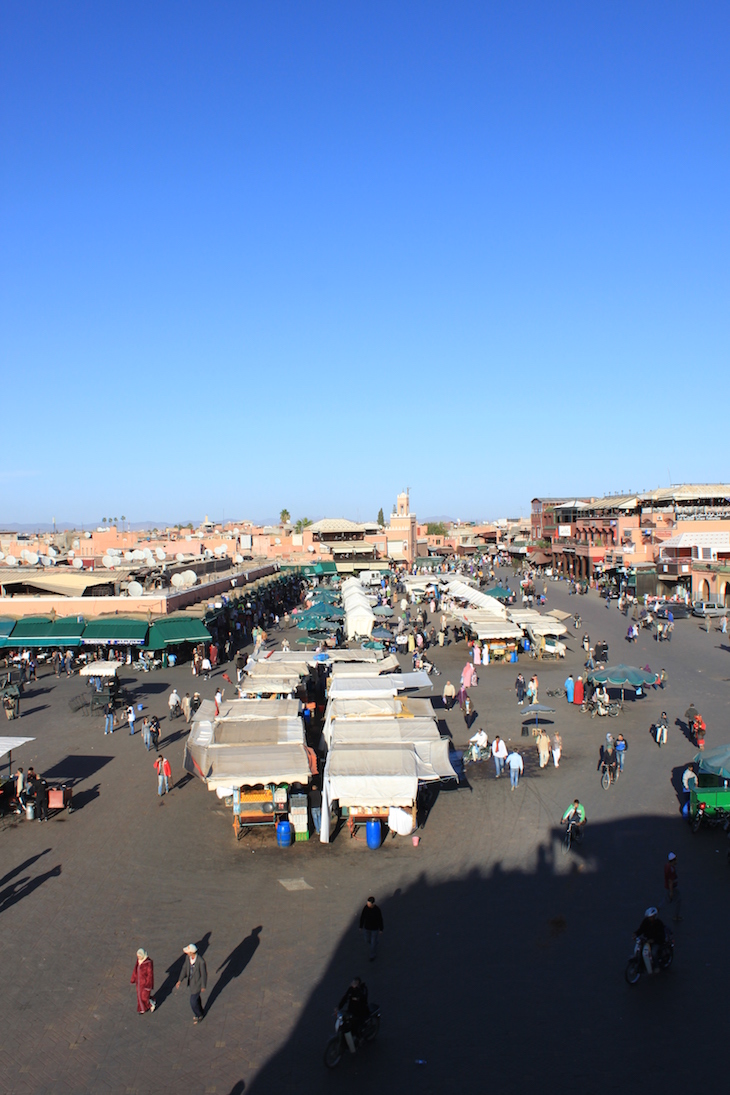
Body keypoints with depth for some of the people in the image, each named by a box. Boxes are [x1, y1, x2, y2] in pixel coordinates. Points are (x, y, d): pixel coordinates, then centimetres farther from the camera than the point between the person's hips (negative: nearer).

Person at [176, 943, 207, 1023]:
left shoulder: (201, 961, -35)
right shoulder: (188, 957, -16)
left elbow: (203, 974, -21)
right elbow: (185, 968, -1)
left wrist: (203, 986, -10)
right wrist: (180, 980, -2)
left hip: (197, 983, -7)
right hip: (190, 981, 7)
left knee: (193, 1001, 5)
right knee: (196, 998, 26)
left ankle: (199, 1015, 35)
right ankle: (201, 1013, 51)